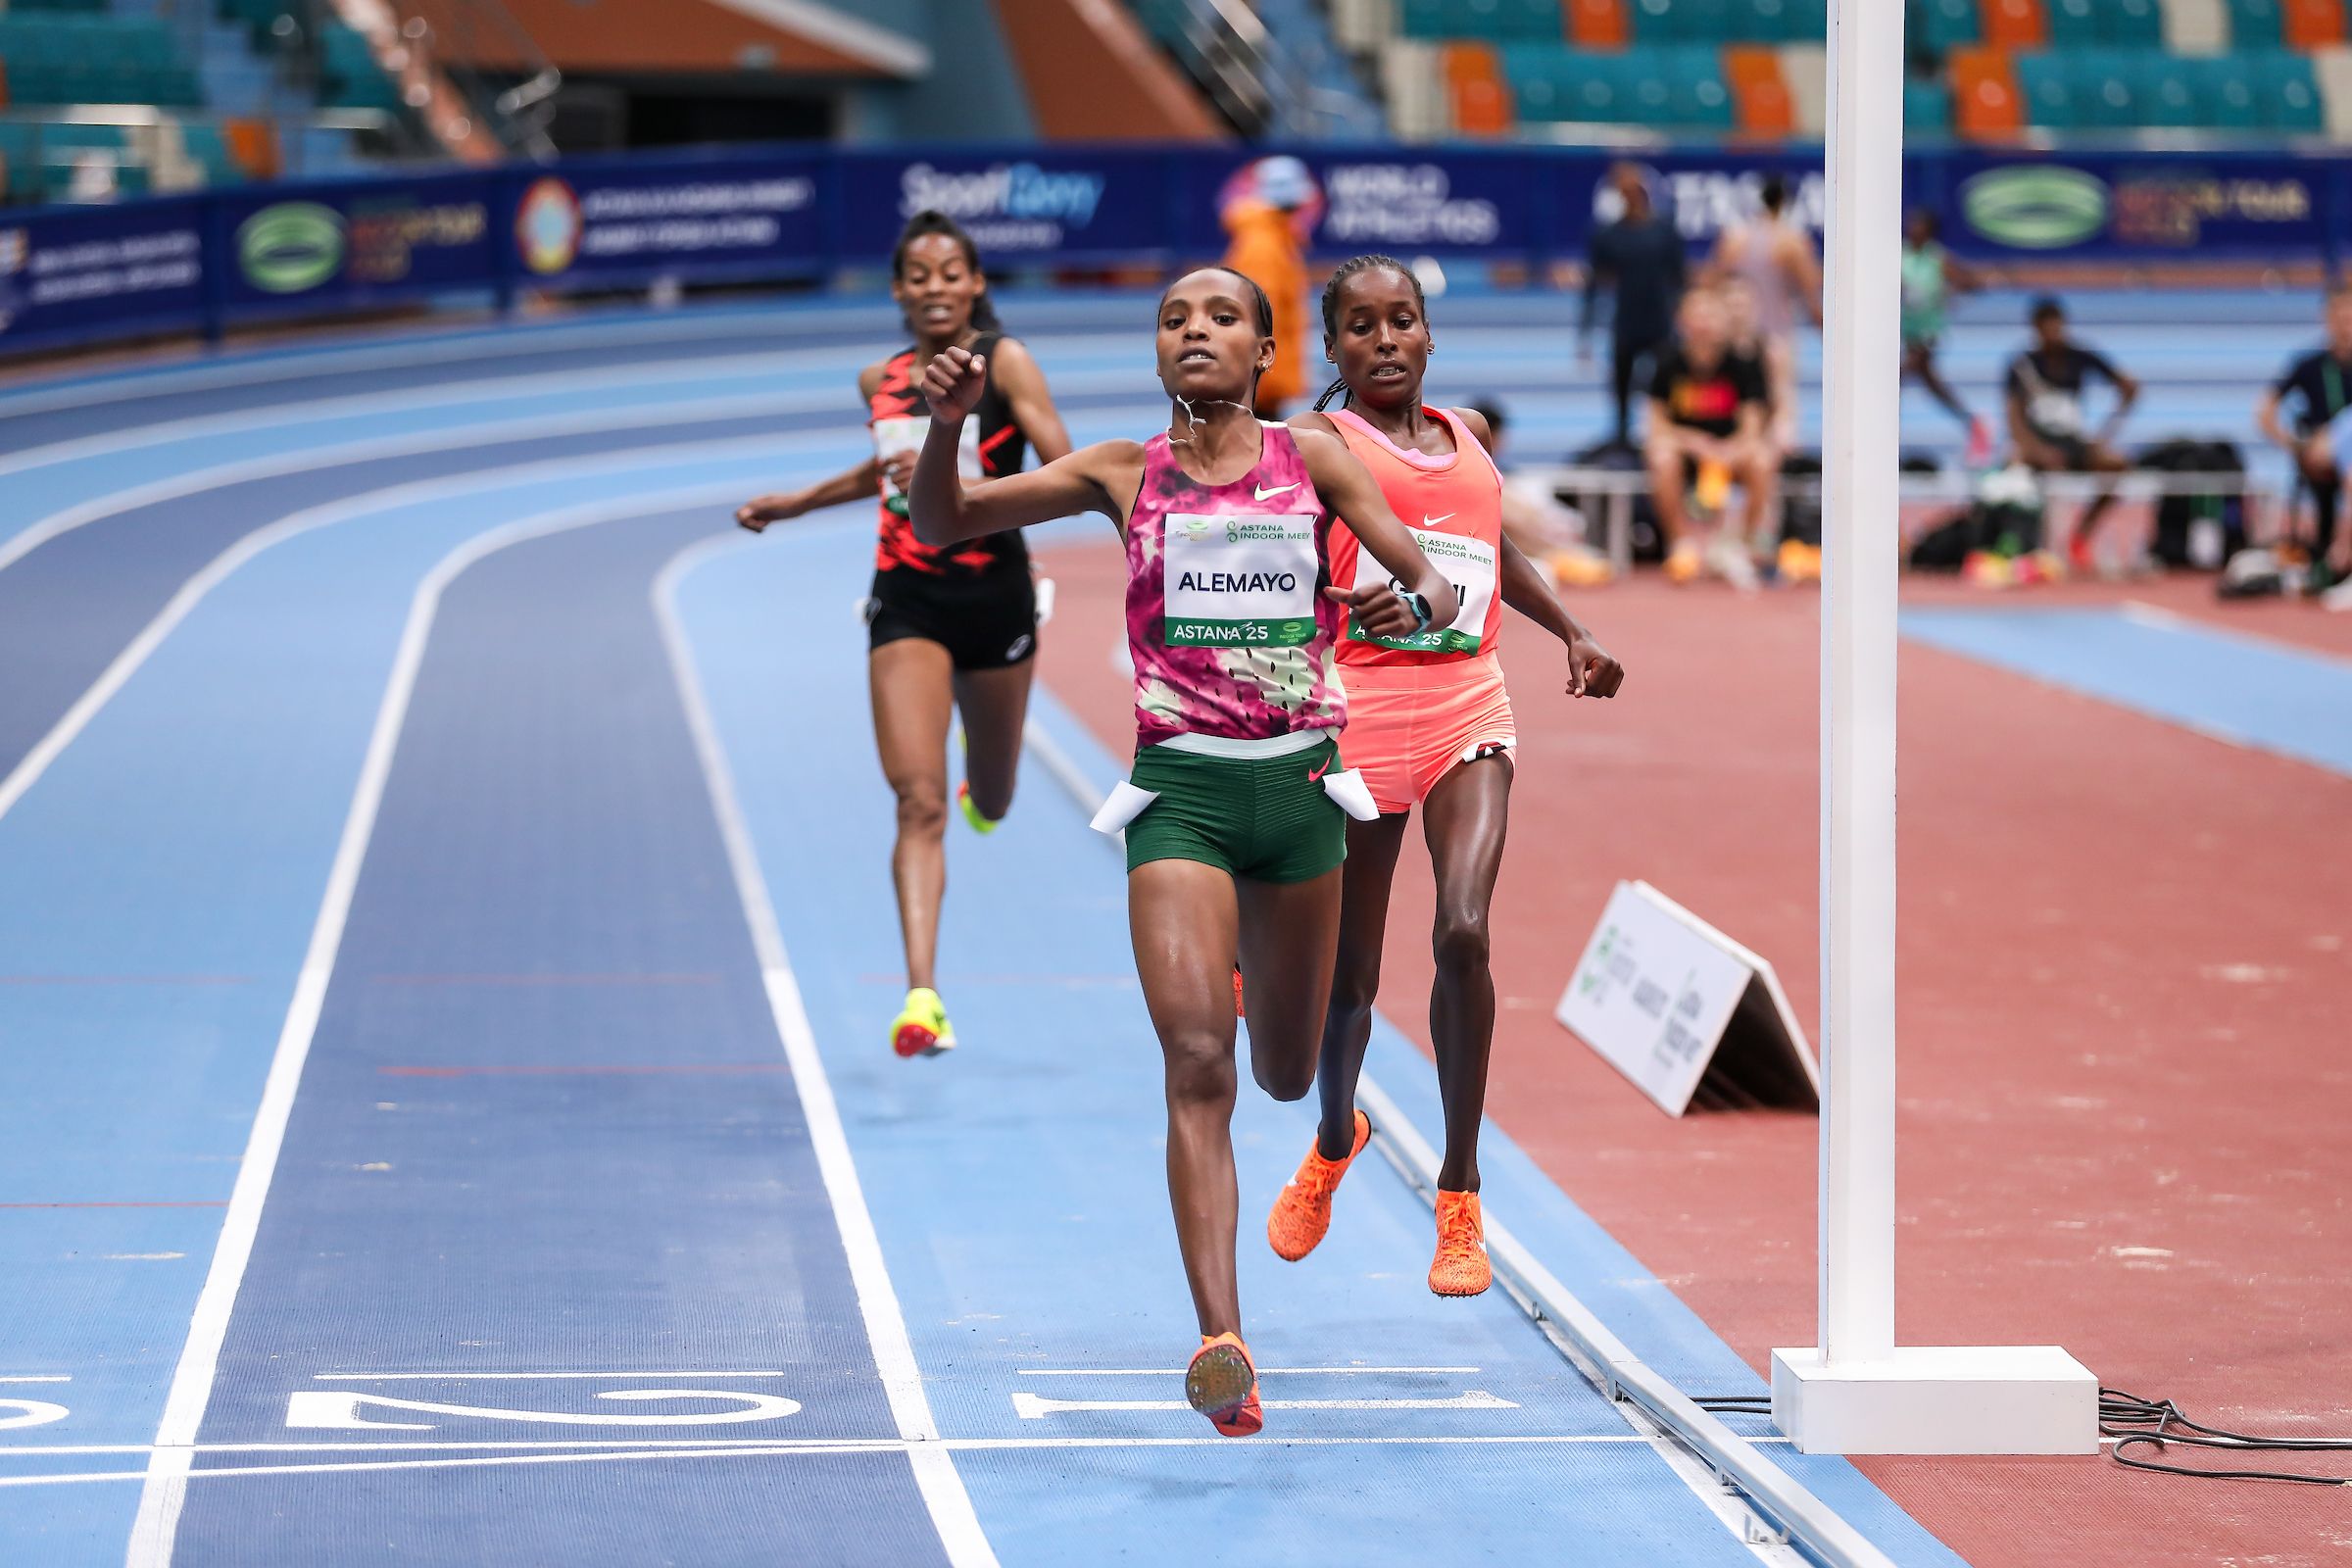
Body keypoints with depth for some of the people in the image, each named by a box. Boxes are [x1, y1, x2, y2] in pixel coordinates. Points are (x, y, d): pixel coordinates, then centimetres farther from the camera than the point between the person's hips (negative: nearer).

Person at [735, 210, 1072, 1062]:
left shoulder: (1004, 362, -6)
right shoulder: (881, 381, 7)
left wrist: (960, 491, -27)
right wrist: (797, 503, 31)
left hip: (994, 597, -1)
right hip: (906, 600, 2)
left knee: (990, 804, 18)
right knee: (918, 801, -15)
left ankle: (978, 791, 58)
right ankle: (922, 997, -22)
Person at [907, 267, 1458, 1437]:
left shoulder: (1312, 460, 3)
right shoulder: (1125, 475, 2)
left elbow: (1437, 587, -1)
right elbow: (944, 526, -1)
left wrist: (1409, 606, -25)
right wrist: (945, 423, -20)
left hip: (1298, 785, 2)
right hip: (1180, 788, -2)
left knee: (1286, 1076, 16)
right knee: (1197, 1062, -18)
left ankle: (1256, 947, 55)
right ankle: (1221, 1344, -24)